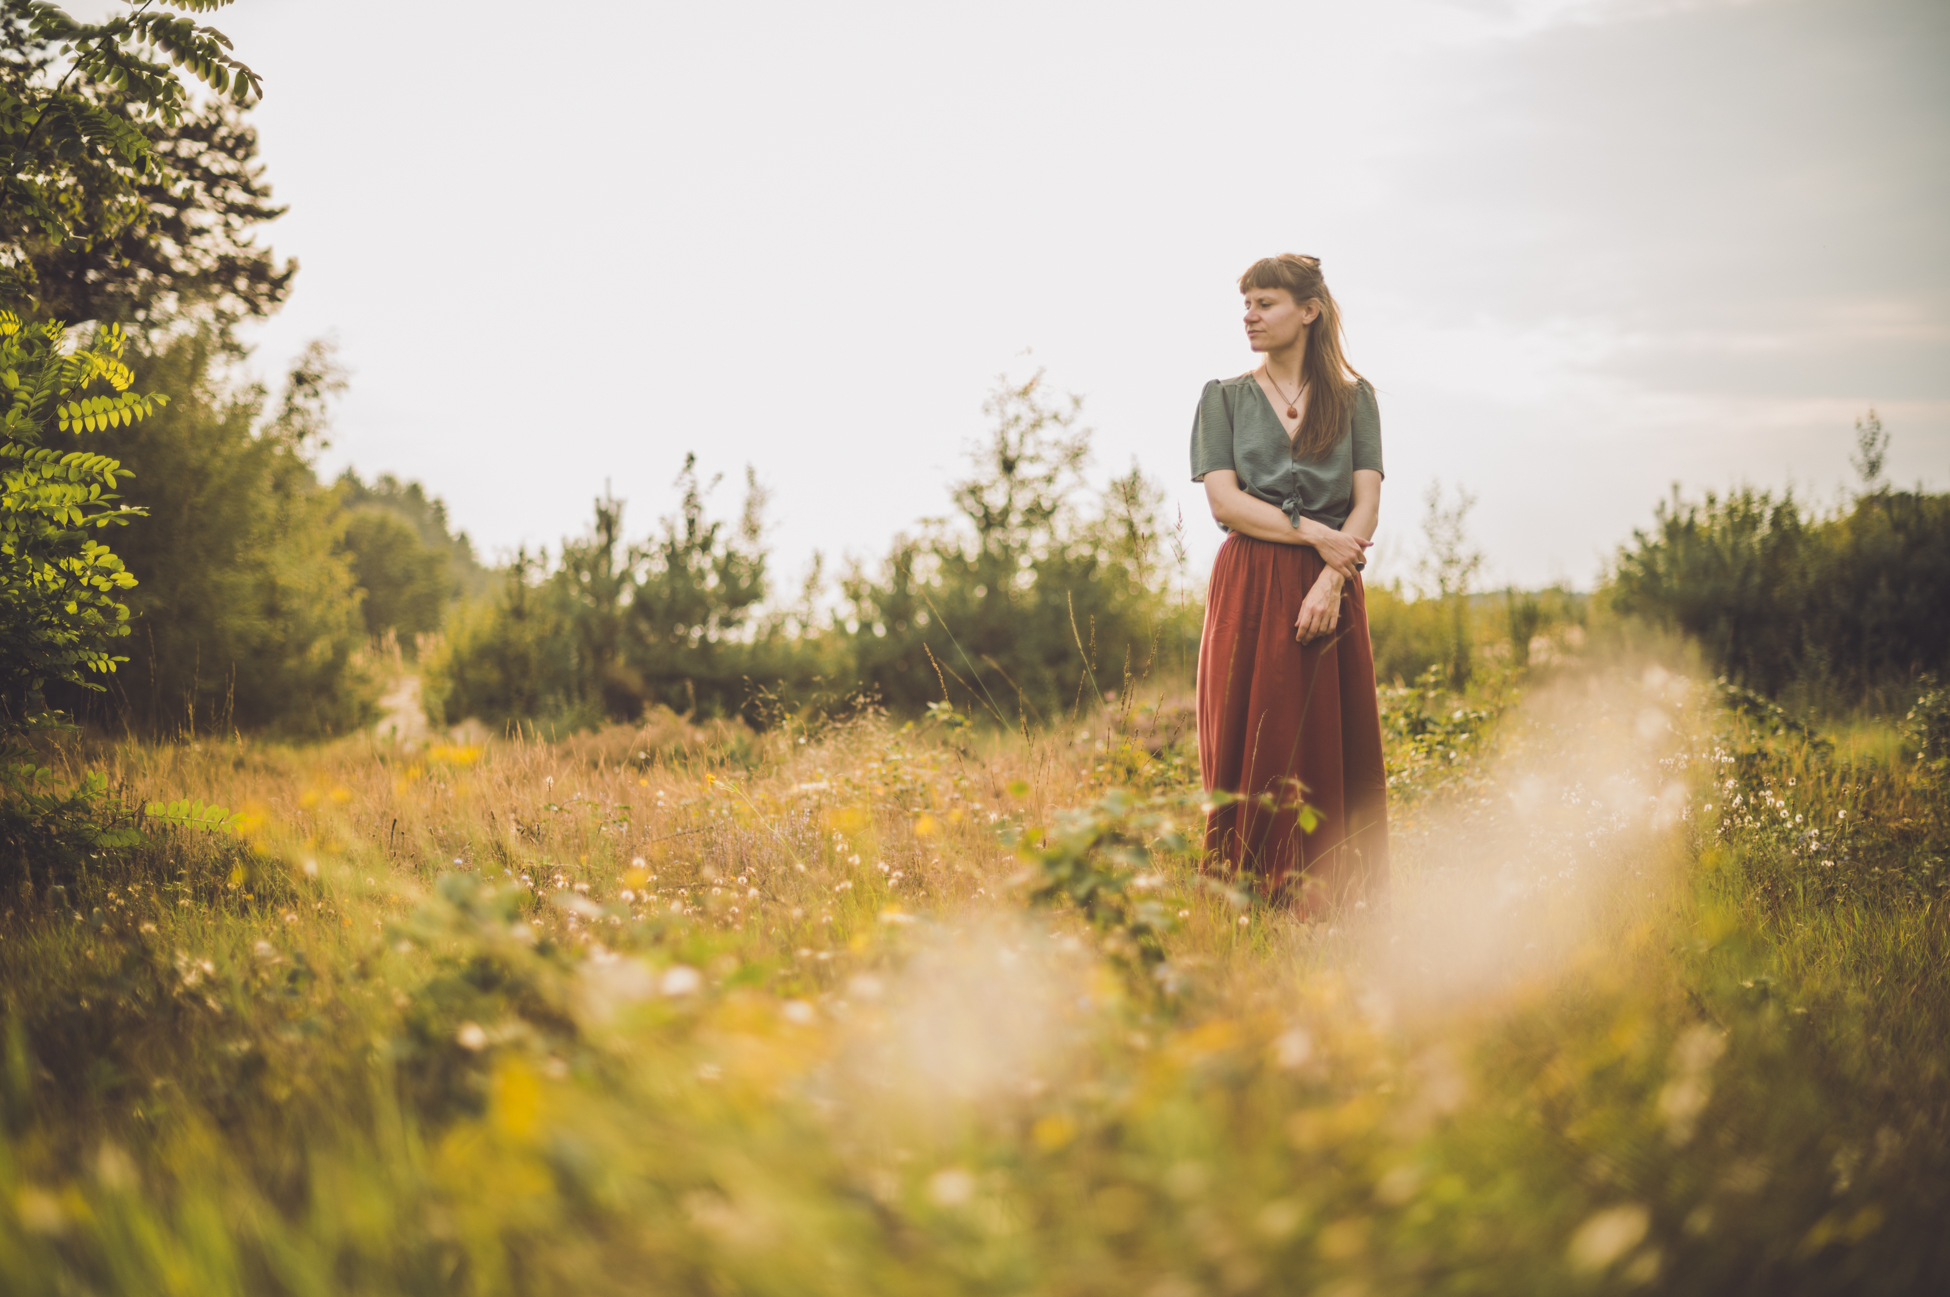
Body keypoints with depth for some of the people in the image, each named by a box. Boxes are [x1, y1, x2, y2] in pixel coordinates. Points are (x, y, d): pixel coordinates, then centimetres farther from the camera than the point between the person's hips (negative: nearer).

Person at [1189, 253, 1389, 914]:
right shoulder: (1224, 397, 9)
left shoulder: (1354, 397, 11)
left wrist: (1330, 580, -13)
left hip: (1331, 589, 1)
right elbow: (1224, 501, -2)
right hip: (1249, 588, -1)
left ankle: (1333, 904, 3)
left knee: (1335, 749, -1)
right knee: (1250, 751, -5)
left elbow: (1366, 503, 2)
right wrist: (1313, 533, -11)